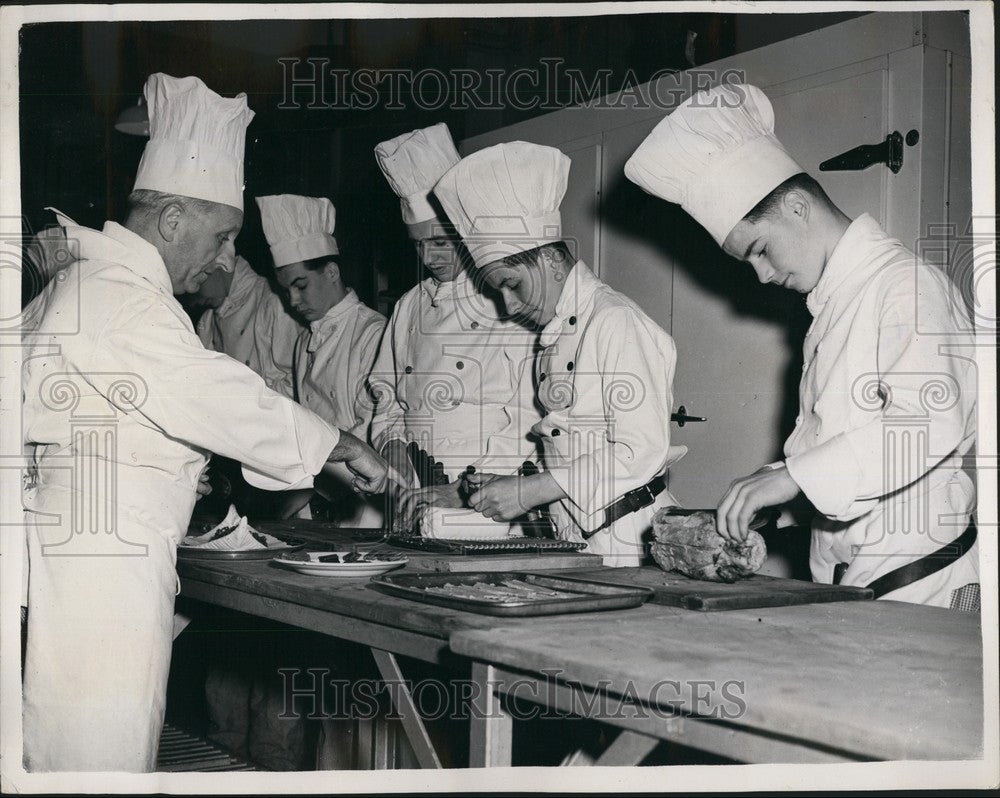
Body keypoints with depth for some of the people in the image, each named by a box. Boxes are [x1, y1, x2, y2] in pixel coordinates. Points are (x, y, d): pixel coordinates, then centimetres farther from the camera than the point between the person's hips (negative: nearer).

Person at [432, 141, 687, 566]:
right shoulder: (553, 334, 16)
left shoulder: (618, 323, -11)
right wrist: (507, 487, 1)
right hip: (570, 539, 7)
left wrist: (528, 491, -16)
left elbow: (642, 451, -18)